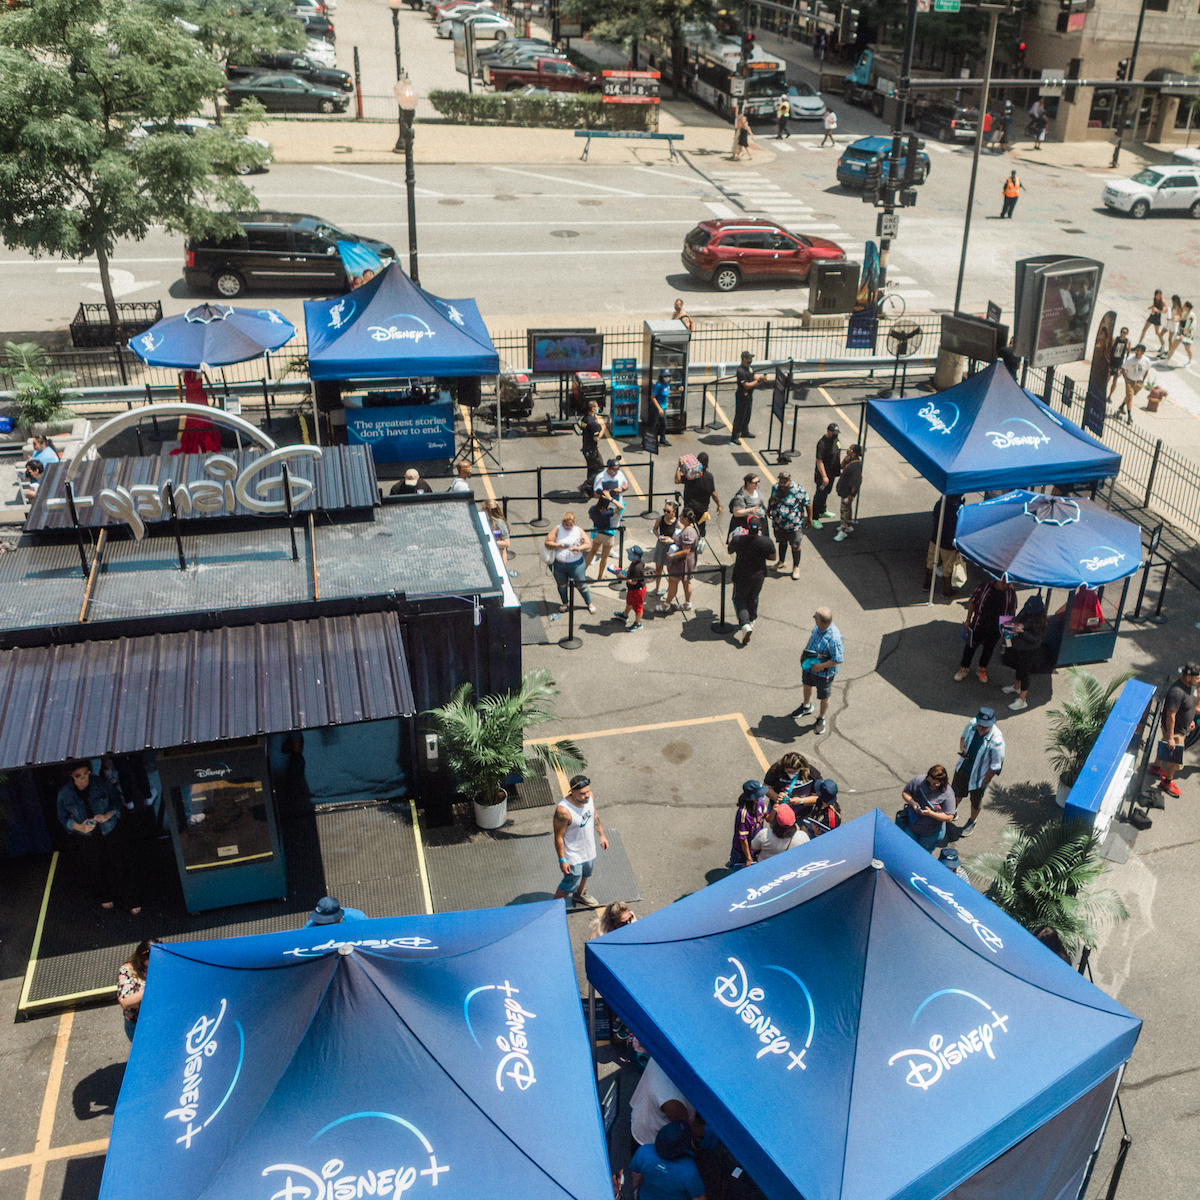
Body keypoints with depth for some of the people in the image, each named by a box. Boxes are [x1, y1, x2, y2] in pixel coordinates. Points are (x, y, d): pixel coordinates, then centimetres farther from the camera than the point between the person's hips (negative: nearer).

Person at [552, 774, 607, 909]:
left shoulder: (589, 796, -18)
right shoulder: (563, 811, -39)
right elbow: (558, 837, -26)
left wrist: (602, 835, 11)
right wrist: (562, 860, -18)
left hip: (589, 847, 7)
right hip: (573, 854, -7)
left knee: (585, 874, 31)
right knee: (571, 883, 9)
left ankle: (580, 894, 60)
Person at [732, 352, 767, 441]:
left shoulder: (748, 368, 5)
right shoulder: (741, 371, -26)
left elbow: (753, 376, 14)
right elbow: (747, 385, -27)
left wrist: (761, 378, -8)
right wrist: (758, 381, -24)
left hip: (749, 396, 10)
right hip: (742, 397, -10)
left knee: (747, 415, 22)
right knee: (739, 417, -4)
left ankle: (745, 432, 39)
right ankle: (734, 436, 3)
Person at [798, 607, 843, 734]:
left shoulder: (834, 638, -39)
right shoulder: (818, 627, -17)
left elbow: (838, 659, -30)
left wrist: (821, 666, -25)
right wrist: (804, 652, 9)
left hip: (824, 672, -7)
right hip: (809, 664, 7)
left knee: (824, 697, 16)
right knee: (807, 685, 31)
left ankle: (821, 719, 42)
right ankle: (807, 707, 60)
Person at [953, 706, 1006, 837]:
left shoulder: (996, 741, -36)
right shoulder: (972, 724, -22)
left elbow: (995, 766, -22)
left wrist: (985, 783, -13)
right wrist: (962, 748, -16)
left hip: (978, 776, -4)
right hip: (963, 768, 4)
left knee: (976, 801, 23)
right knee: (956, 793, 28)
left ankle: (972, 822, 53)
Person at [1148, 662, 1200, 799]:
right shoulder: (1176, 692, -38)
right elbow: (1170, 716, -32)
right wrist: (1170, 737, -26)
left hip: (1183, 727, 9)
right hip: (1174, 730, -9)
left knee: (1164, 750, 29)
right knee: (1175, 758, 7)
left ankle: (1156, 768, 52)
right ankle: (1167, 782, 29)